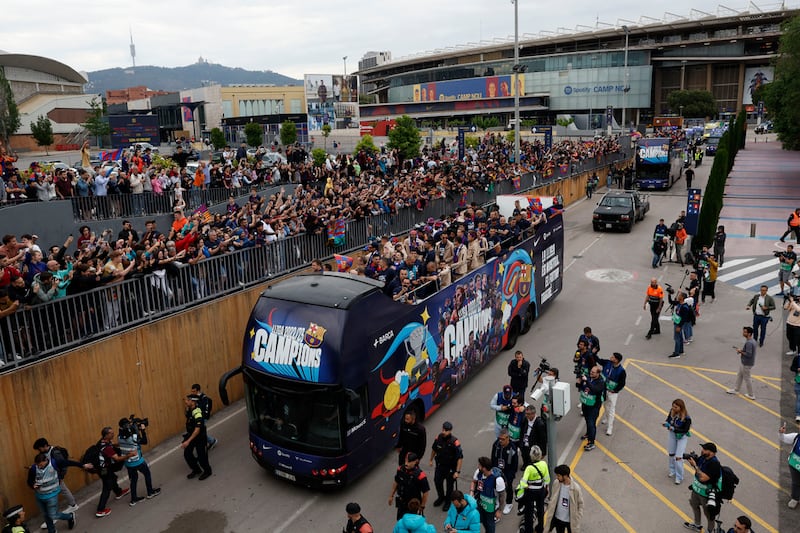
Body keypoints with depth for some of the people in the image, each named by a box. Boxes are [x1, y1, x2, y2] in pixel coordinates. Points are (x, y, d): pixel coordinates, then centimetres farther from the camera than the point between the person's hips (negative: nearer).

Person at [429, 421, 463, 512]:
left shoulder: (454, 442, -28)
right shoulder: (438, 438, -14)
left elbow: (460, 457, -23)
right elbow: (434, 449, 7)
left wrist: (457, 472, -23)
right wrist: (431, 460, 17)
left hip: (451, 467, -4)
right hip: (440, 465, 4)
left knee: (450, 485, 13)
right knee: (437, 481, 15)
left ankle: (448, 501, 38)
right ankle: (441, 497, 44)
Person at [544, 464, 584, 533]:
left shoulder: (575, 488, -24)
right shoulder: (556, 483, -12)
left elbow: (580, 504, -11)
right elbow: (552, 499, 2)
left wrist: (578, 519, -11)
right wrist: (548, 509, 4)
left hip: (571, 520, -4)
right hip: (558, 518, 4)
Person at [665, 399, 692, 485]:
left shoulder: (686, 418, -27)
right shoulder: (672, 411, -12)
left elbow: (685, 430, -22)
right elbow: (668, 419, 4)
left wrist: (673, 429, -28)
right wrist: (666, 423, -18)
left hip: (682, 436, -6)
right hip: (672, 434, 6)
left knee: (678, 457, -6)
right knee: (671, 454, 19)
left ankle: (679, 478, 10)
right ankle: (672, 471, 41)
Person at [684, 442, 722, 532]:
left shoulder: (714, 464, -32)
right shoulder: (703, 457, -8)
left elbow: (703, 478, -35)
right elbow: (696, 463, 9)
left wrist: (695, 466, -29)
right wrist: (691, 459, -12)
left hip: (706, 493, -9)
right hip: (696, 488, 9)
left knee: (708, 514, 9)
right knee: (694, 505, 29)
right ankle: (697, 525, 51)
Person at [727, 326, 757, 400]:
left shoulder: (749, 343, -30)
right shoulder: (752, 340, 2)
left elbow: (748, 354, -32)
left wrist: (741, 351, -18)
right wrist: (742, 350, 2)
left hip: (746, 364, -10)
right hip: (744, 362, 10)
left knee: (747, 378, 6)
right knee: (739, 375, 23)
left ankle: (751, 395, 22)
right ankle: (736, 390, 38)